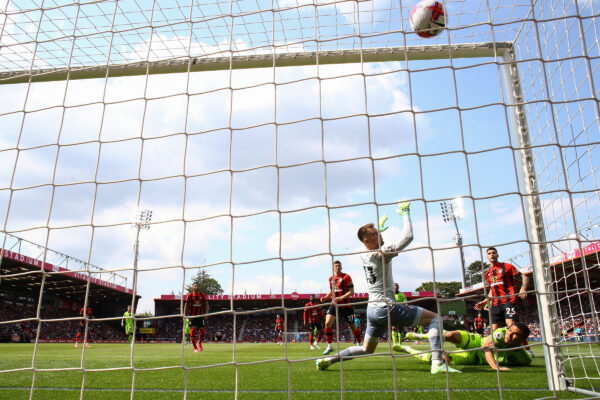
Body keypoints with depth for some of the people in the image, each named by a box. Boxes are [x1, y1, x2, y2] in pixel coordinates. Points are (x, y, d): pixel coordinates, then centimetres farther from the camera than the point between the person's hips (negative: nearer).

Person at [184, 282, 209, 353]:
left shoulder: (202, 294, 1)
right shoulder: (189, 295, -2)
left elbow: (206, 304, 4)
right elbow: (186, 306, 5)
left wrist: (206, 313, -8)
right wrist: (185, 316, 0)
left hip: (200, 315, 2)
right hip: (192, 315, -1)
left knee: (203, 331, 1)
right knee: (193, 330, -8)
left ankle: (199, 342, 31)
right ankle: (195, 348, 5)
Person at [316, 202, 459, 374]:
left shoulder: (365, 256, 8)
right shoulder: (381, 254, -16)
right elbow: (408, 236, -17)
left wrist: (380, 227, 33)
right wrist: (406, 213, -6)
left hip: (372, 309, 9)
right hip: (386, 308, -9)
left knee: (366, 349, 23)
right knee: (435, 318, -4)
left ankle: (327, 360, 17)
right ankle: (437, 364, -16)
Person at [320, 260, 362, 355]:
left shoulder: (346, 277, -7)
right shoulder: (331, 278, 10)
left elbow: (351, 291, -11)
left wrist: (340, 298, -22)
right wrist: (325, 297, 5)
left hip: (345, 305, -4)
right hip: (334, 304, 4)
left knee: (352, 326, 7)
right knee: (327, 323, -14)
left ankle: (360, 344, 29)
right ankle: (330, 346, -2)